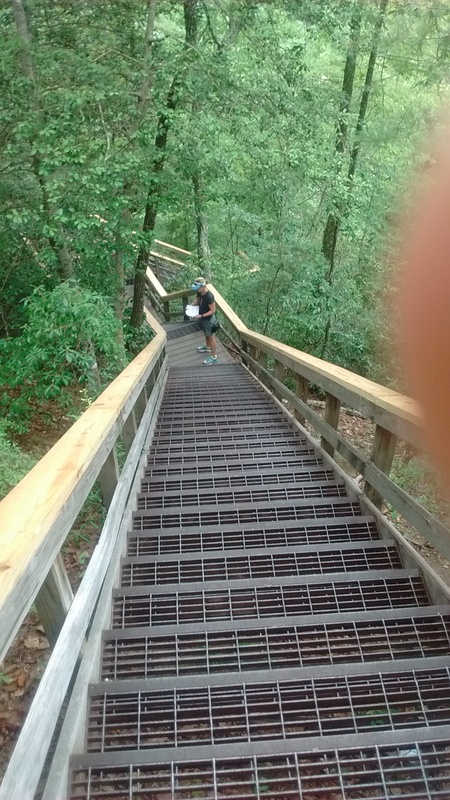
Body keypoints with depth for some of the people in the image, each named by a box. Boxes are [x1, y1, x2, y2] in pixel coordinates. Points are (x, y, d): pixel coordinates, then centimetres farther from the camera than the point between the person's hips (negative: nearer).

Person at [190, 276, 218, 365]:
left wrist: (201, 316, -30)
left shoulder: (209, 297, -35)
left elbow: (212, 311, -26)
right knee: (206, 334, 31)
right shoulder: (200, 292, -10)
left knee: (211, 337, 7)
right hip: (203, 318, 8)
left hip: (208, 319, -8)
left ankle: (213, 357, 21)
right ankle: (207, 347, 57)